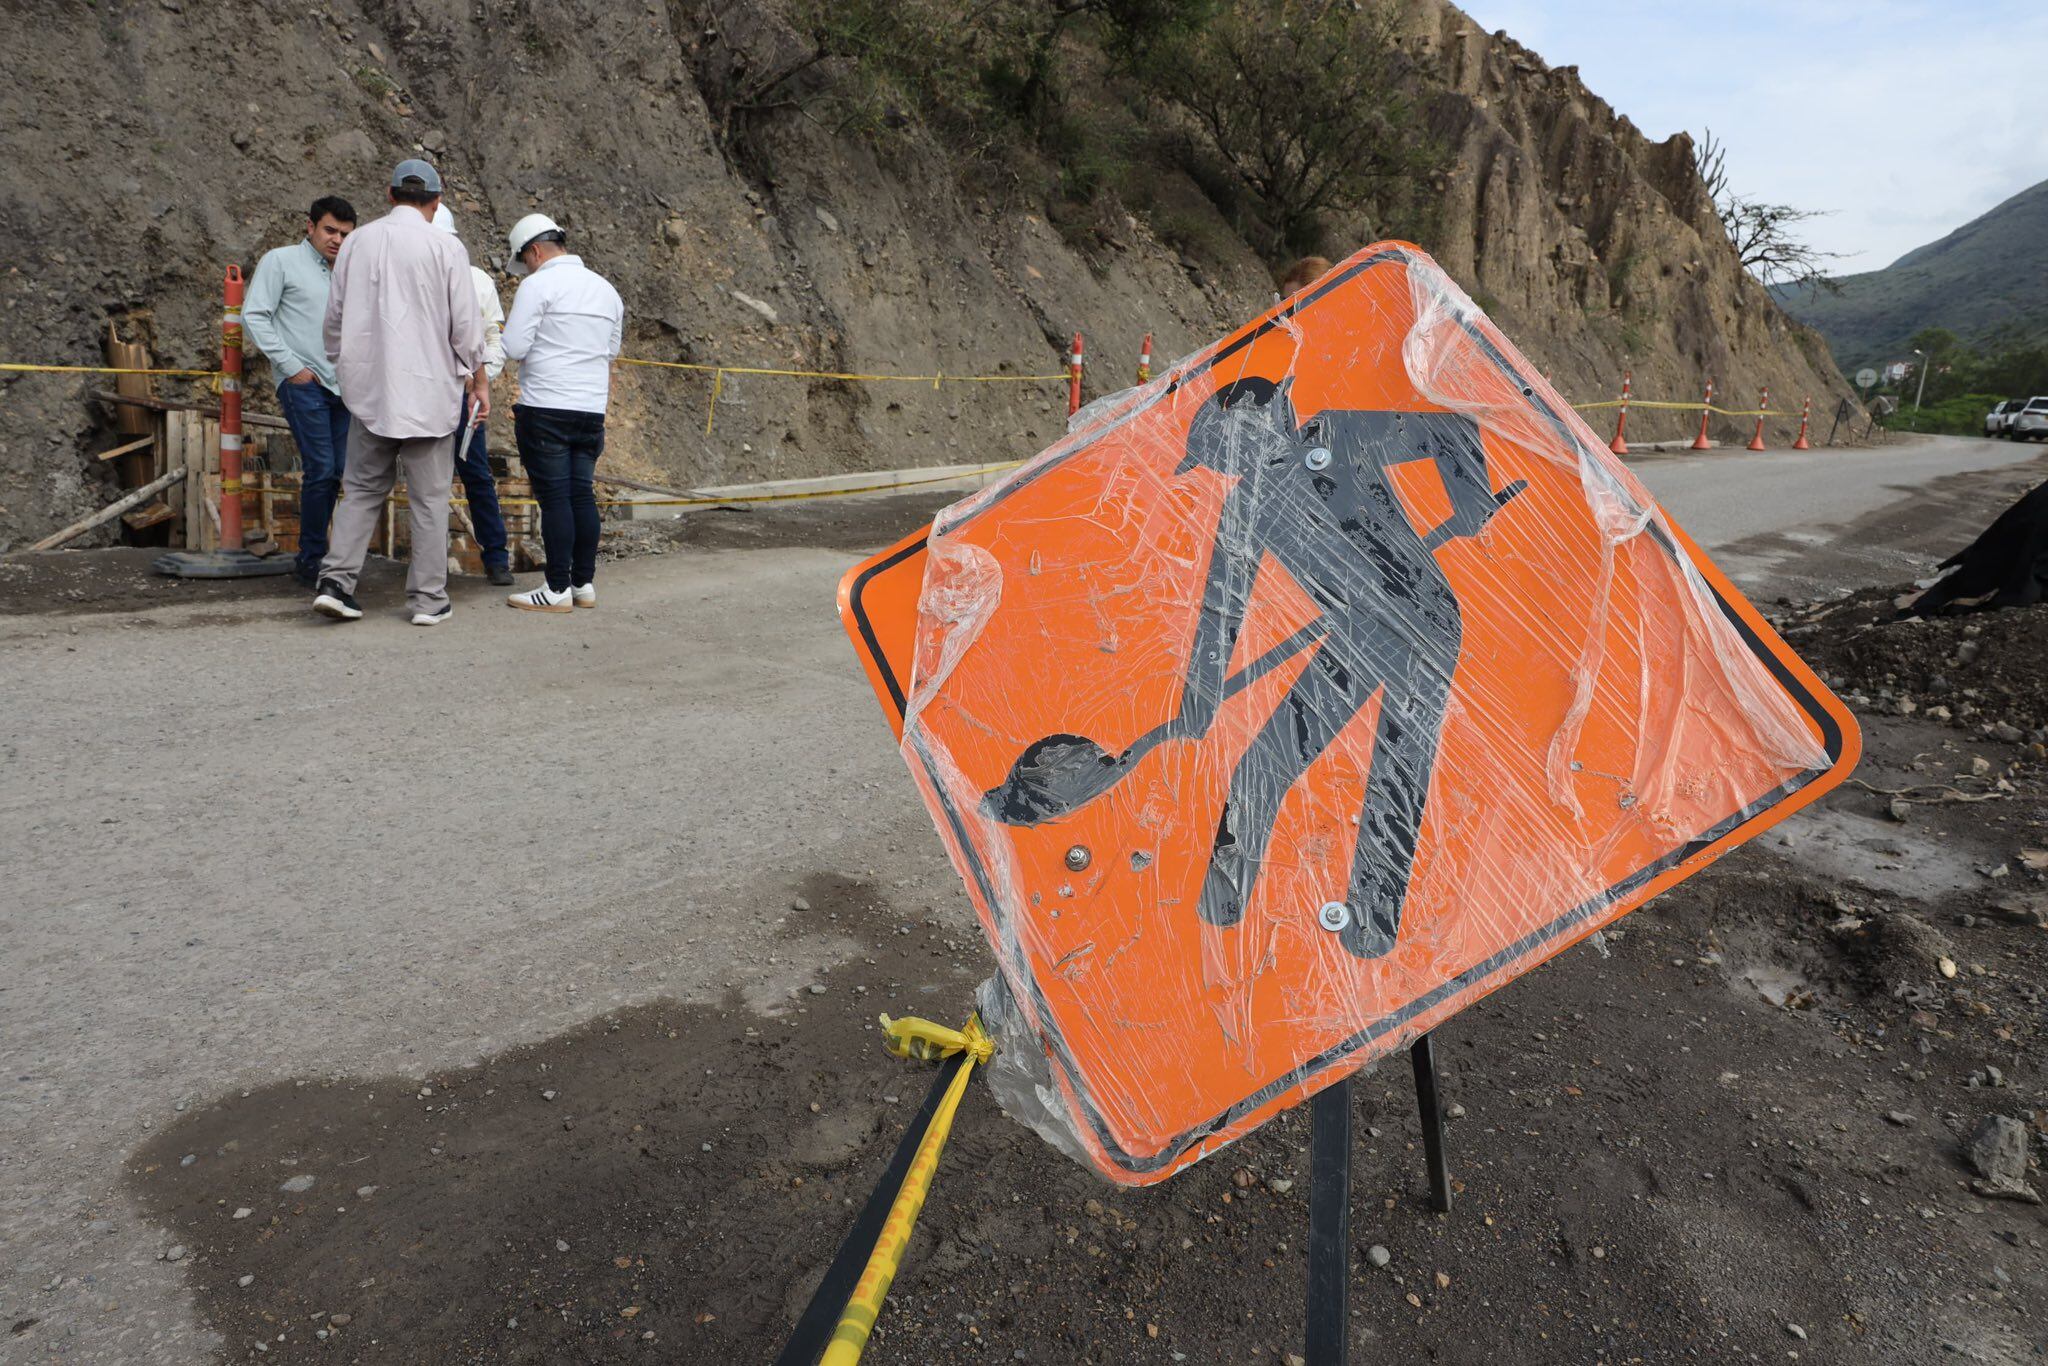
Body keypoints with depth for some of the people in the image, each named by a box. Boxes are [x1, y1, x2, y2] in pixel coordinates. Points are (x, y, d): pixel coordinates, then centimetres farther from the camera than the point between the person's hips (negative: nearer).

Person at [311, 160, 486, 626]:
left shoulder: (357, 242, 6)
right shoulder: (445, 248, -6)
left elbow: (335, 317, 12)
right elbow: (465, 325, -5)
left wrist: (344, 368, 26)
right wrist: (479, 379, 8)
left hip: (368, 390, 4)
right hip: (428, 389, -3)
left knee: (362, 488, 14)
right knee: (429, 497, 3)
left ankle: (336, 581, 3)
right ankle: (429, 600, 6)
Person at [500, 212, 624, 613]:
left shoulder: (538, 285, -7)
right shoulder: (606, 288, 14)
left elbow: (514, 348, -11)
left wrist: (540, 344, 9)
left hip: (546, 409, -6)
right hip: (592, 410, 6)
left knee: (554, 498, -4)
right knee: (582, 495, 10)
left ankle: (557, 589, 0)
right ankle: (584, 584, 14)